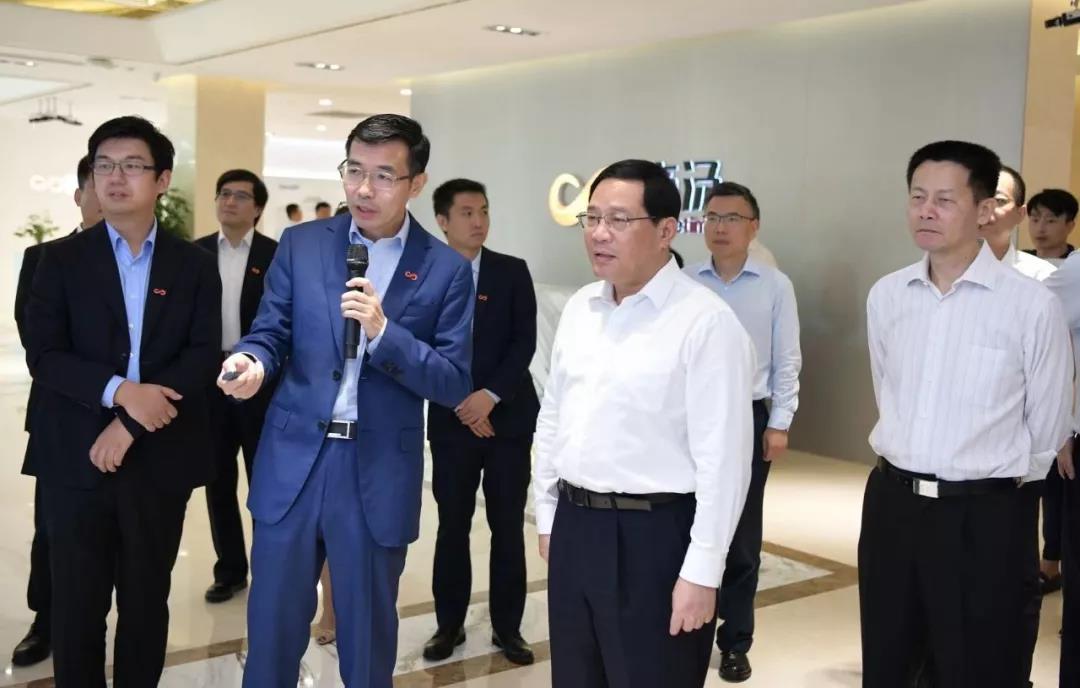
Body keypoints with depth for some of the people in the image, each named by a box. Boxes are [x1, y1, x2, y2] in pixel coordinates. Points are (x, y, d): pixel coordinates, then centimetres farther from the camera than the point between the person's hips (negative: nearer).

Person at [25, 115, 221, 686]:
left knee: (147, 600, 11)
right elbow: (43, 355, -4)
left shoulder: (194, 266, 5)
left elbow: (203, 358, -5)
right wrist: (119, 390, -21)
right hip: (75, 456, 0)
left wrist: (129, 426, -14)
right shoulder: (61, 260, 4)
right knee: (76, 602, 6)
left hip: (160, 457, 1)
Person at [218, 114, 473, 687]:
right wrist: (251, 361, -21)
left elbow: (455, 384, -7)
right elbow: (270, 333, 3)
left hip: (379, 476, -1)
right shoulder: (301, 244, 3)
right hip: (293, 463, 2)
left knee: (367, 636, 14)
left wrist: (383, 331, -20)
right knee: (272, 626, 13)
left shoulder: (446, 269, -3)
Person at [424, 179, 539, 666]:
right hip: (451, 420, 0)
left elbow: (524, 342, -4)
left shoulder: (513, 272, 2)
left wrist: (489, 396, -15)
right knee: (452, 526, 6)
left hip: (509, 416, 0)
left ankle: (507, 626, 17)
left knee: (508, 527, 5)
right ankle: (449, 624, 20)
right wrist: (461, 404, -9)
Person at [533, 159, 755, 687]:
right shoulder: (579, 308, 7)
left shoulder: (706, 321, -15)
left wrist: (702, 571, -15)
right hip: (573, 526, 7)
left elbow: (722, 458, -16)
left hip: (655, 534, -6)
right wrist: (547, 516, 15)